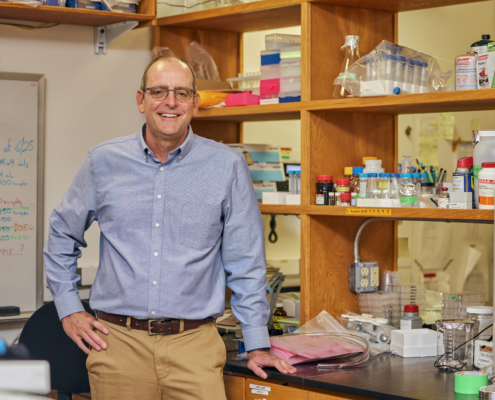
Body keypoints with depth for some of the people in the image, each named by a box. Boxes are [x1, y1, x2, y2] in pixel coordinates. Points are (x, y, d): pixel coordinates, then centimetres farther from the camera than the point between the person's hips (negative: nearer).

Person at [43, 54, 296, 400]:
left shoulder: (228, 167, 0)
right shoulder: (104, 162, 5)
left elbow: (246, 263, 3)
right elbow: (63, 234, 19)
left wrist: (258, 345, 3)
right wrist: (69, 308, 12)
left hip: (194, 345, -1)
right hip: (118, 343, 1)